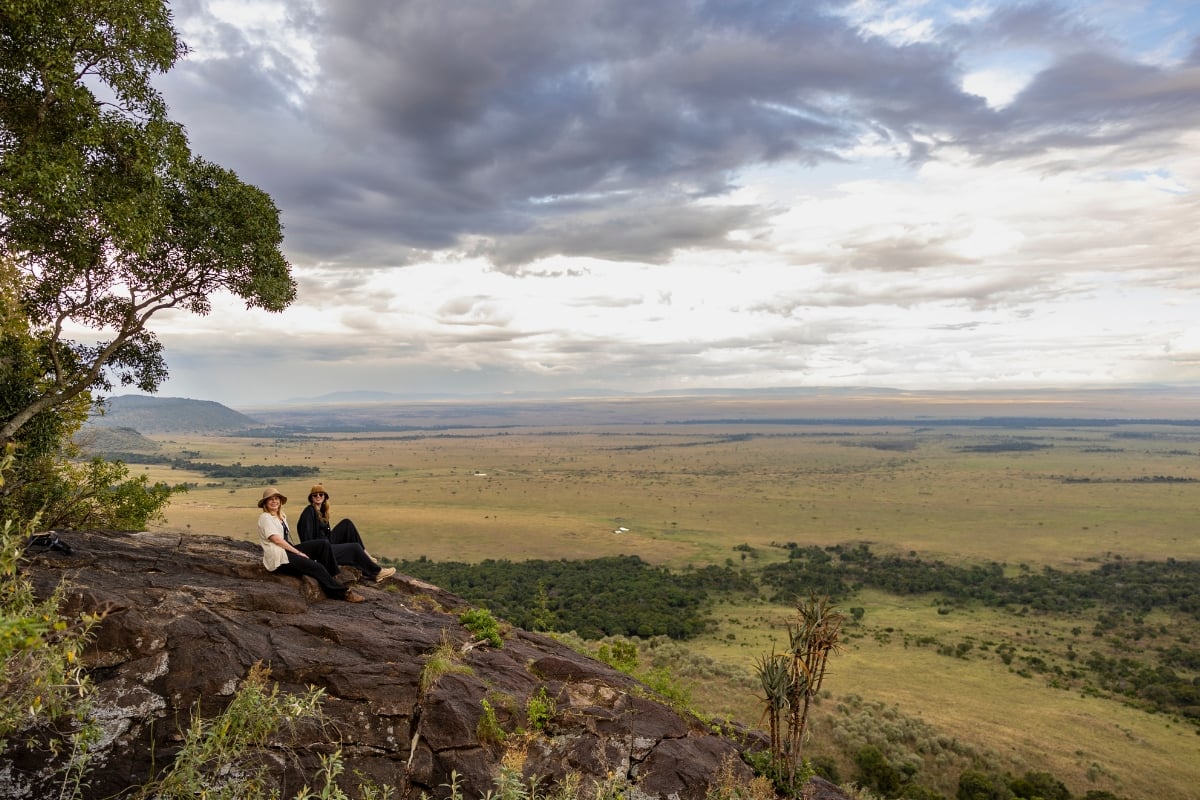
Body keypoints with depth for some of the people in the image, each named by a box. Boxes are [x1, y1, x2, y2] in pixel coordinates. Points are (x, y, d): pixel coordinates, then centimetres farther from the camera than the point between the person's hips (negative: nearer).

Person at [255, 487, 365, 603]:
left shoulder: (282, 516, 20)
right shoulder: (265, 517, -6)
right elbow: (276, 539, -16)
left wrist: (297, 550, 1)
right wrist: (298, 552, -16)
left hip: (288, 550, 8)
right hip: (278, 559, -8)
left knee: (323, 544, -10)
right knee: (317, 567, -22)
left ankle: (330, 577, -10)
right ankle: (343, 592, -14)